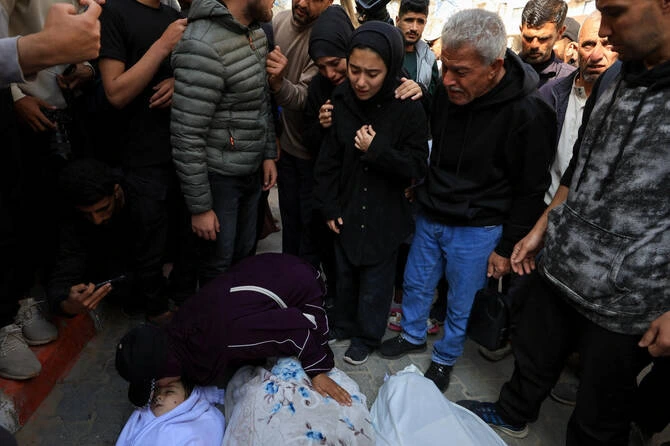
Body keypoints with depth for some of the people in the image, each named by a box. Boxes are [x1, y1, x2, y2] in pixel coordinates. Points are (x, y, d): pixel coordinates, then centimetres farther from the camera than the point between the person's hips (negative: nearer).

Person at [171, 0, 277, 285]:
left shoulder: (258, 34, 4)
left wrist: (268, 154, 12)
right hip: (219, 177, -7)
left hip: (253, 171, 7)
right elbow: (186, 136, -22)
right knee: (218, 265, 12)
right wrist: (199, 206, -17)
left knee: (245, 255, 21)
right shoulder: (203, 45, -24)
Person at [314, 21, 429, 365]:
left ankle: (367, 336, 35)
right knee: (345, 274, 20)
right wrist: (328, 206, -2)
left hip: (384, 215, -3)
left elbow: (417, 167, -12)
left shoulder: (408, 109, -16)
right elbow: (327, 160, -1)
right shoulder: (340, 101, -8)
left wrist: (377, 151, -25)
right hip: (347, 209, 3)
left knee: (375, 281, 13)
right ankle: (343, 325, 43)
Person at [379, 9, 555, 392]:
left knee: (460, 301, 13)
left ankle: (445, 359, 38)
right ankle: (413, 336, 46)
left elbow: (531, 190, -14)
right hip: (429, 216, 5)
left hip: (477, 230, -5)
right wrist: (419, 187, 12)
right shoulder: (447, 92, -6)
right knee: (416, 283, 20)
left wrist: (507, 248, -10)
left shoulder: (527, 113, -22)